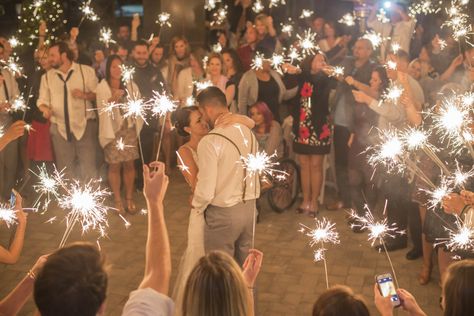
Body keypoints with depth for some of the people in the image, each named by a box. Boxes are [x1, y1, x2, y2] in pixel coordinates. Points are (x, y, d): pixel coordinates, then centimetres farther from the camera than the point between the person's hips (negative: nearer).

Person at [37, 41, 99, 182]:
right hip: (60, 128, 3)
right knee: (64, 169, 11)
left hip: (84, 126, -3)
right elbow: (42, 100, 9)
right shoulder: (47, 76, 8)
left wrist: (85, 95, -18)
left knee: (89, 168, -4)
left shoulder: (86, 71, -1)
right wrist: (45, 109, -13)